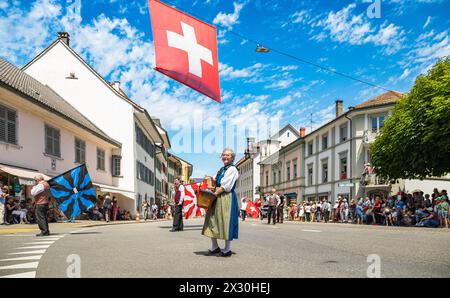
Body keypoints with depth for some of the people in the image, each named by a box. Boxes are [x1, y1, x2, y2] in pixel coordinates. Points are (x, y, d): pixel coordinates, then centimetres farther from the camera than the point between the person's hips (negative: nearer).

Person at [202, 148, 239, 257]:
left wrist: (215, 193, -13)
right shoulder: (222, 169, 18)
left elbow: (226, 186, -16)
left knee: (225, 222, -5)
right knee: (213, 221, 8)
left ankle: (227, 249, 5)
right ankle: (214, 246, 18)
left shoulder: (232, 169, -8)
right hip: (217, 198, 9)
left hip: (227, 198, -9)